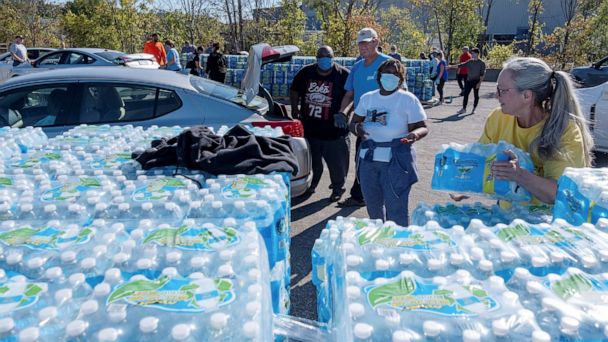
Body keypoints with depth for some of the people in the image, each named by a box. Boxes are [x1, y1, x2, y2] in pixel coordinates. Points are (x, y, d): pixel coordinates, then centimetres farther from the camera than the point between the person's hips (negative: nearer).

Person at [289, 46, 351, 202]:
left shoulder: (344, 75, -8)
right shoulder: (305, 73, 4)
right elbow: (294, 91, 18)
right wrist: (294, 108, 7)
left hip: (334, 131, -3)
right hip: (309, 128, 4)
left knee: (337, 162, 4)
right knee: (312, 161, 18)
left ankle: (337, 188, 23)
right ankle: (312, 183, 39)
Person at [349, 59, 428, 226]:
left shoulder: (408, 99, -1)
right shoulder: (367, 98, 12)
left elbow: (422, 127, -2)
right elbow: (353, 122, 15)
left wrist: (415, 134, -26)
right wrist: (357, 128, -10)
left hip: (396, 161, -5)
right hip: (368, 158, 5)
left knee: (396, 208, -6)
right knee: (373, 204, 17)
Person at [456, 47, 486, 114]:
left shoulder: (482, 63, -5)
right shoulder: (470, 62, 8)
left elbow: (482, 74, -8)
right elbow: (461, 65, 12)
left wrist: (479, 82, -16)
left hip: (476, 81, -4)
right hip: (469, 81, 4)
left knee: (476, 95, 4)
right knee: (465, 94, -1)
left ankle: (474, 109, 13)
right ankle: (464, 108, 6)